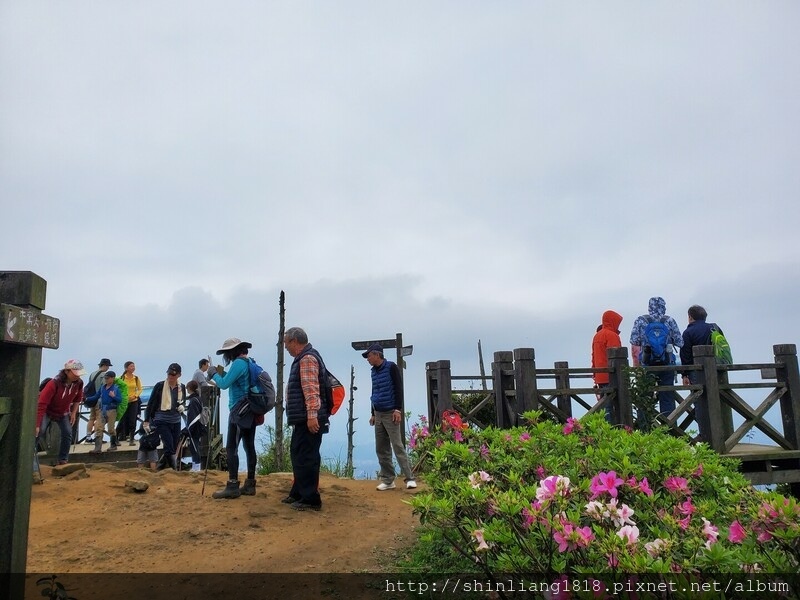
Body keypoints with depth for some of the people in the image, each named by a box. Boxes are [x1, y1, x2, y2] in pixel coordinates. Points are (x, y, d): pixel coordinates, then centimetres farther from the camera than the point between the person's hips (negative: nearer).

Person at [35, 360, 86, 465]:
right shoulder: (54, 383, -36)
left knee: (68, 434, -4)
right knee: (38, 432, -22)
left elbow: (78, 399, 3)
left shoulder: (79, 383, -19)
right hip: (47, 411, -5)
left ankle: (63, 460, 8)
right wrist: (37, 425, -38)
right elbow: (41, 404, -36)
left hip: (63, 413, 5)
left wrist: (73, 413, -5)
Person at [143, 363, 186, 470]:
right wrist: (146, 421, -2)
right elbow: (151, 403, -2)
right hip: (162, 421, -4)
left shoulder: (182, 387, 2)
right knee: (169, 447, -14)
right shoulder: (160, 386, -8)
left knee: (173, 448, 9)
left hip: (176, 422, 4)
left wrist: (183, 406, -5)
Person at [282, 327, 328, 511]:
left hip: (309, 419, -11)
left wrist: (312, 415, -29)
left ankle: (311, 499, 0)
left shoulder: (307, 358, -14)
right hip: (303, 419, 11)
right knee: (298, 455, 18)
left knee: (306, 458, -7)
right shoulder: (303, 358, 20)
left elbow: (311, 389, -24)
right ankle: (298, 493, 29)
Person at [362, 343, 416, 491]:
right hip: (378, 414, 7)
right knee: (381, 449, 5)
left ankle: (410, 478, -5)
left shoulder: (391, 367, -7)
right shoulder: (374, 372, 14)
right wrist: (373, 413, 19)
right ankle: (388, 480, 11)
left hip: (391, 413, -7)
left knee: (398, 447, -10)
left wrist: (398, 409, -19)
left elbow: (399, 389, -12)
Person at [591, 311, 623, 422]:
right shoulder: (612, 335, -9)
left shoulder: (597, 336, 18)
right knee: (610, 408, -9)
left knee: (603, 406, 11)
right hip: (611, 377, -8)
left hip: (600, 377, 8)